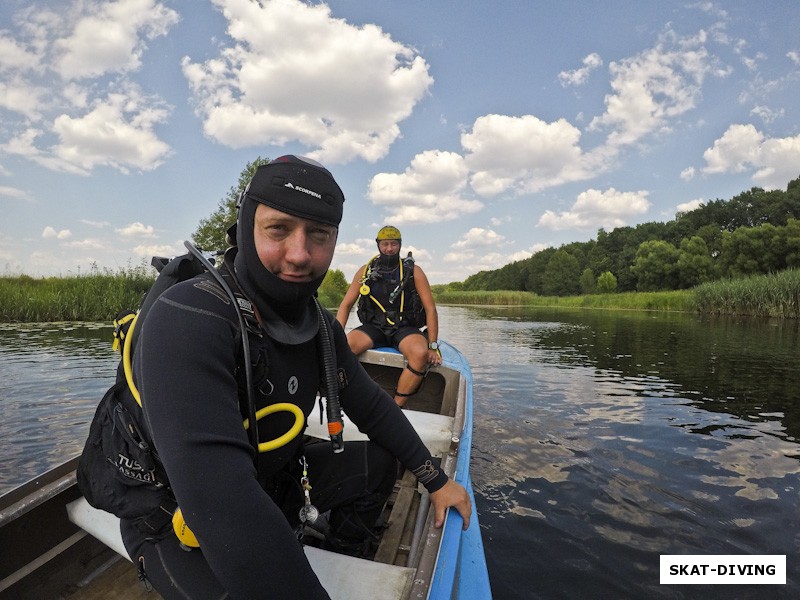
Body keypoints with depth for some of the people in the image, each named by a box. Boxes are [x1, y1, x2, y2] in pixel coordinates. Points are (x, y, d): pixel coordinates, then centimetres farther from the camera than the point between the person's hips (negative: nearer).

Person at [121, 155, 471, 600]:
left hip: (272, 478, 7)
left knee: (380, 460, 10)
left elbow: (369, 404, 4)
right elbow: (219, 501, -39)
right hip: (180, 518, -7)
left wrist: (436, 480, 5)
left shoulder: (320, 325, -7)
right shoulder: (187, 319, -32)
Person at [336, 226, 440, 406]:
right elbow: (346, 305, 8)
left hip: (405, 329, -1)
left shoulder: (413, 272, 1)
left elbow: (430, 309, -1)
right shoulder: (365, 271, 6)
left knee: (420, 353, -34)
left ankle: (396, 407, -21)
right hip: (374, 328, 2)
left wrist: (433, 347, -10)